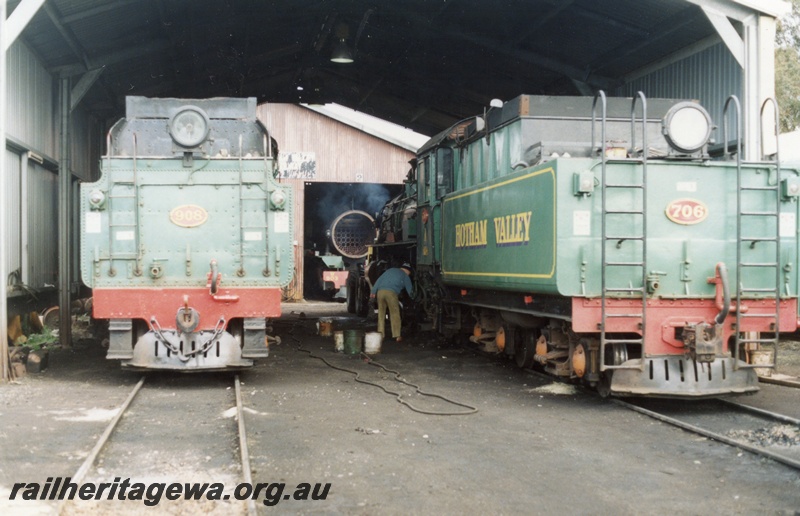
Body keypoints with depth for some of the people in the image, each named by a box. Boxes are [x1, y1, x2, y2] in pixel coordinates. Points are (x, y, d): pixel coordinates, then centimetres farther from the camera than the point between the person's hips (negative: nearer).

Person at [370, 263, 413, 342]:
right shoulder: (405, 276, 17)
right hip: (392, 293, -4)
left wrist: (373, 291, 17)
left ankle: (381, 332, 12)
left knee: (381, 313, 13)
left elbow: (379, 280, 20)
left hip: (380, 291, 4)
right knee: (395, 314, 2)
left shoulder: (390, 270, 28)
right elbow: (409, 289, 21)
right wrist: (413, 297, 39)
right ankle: (397, 336, 1)